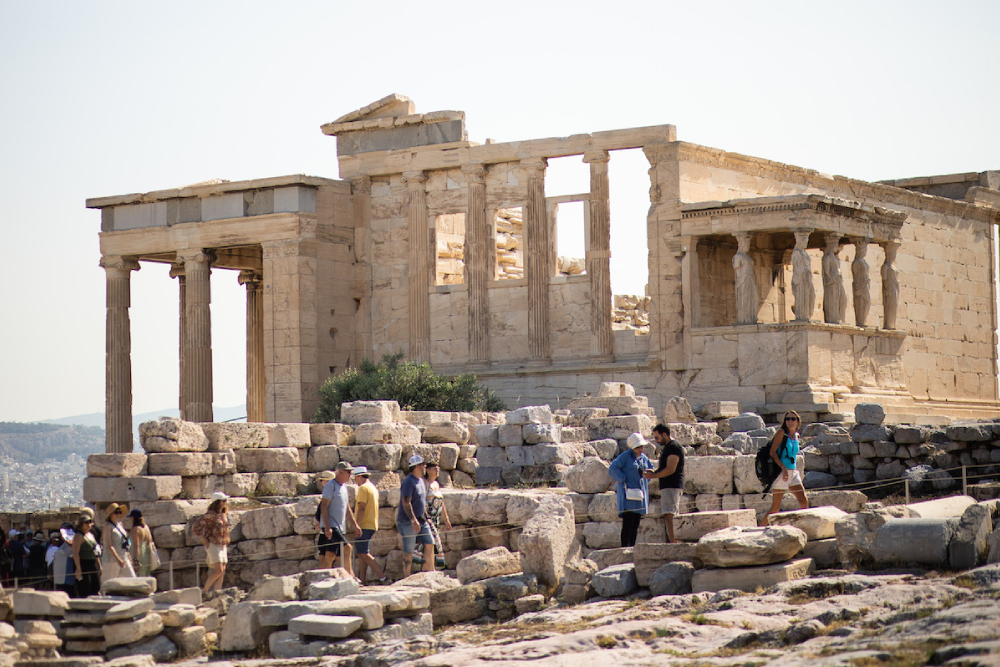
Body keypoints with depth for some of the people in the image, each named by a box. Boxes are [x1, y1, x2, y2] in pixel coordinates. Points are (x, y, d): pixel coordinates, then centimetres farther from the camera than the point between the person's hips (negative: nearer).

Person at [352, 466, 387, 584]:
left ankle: (382, 577, -16)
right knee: (362, 553, 11)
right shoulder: (373, 488, 19)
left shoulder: (363, 488, -11)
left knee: (364, 554, -11)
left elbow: (361, 508, -18)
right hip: (372, 525, 10)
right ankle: (362, 579, 8)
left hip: (364, 525, -10)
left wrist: (357, 525, -19)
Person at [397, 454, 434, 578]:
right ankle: (407, 579, 4)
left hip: (421, 520, 9)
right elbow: (406, 502, -23)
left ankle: (429, 572, 8)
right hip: (408, 521, -9)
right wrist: (414, 520, -28)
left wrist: (425, 517, 21)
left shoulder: (420, 480, 13)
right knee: (408, 551, -3)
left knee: (429, 544, 3)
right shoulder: (408, 481, -16)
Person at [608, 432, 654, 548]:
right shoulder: (625, 456, -7)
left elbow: (651, 468, 31)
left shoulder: (644, 458, 13)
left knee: (636, 523, 6)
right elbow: (613, 469, -15)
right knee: (628, 522, -13)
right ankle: (625, 546, -14)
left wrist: (646, 480, 17)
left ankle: (632, 546, 10)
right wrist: (623, 479, -14)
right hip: (628, 493, -7)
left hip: (640, 493, 7)